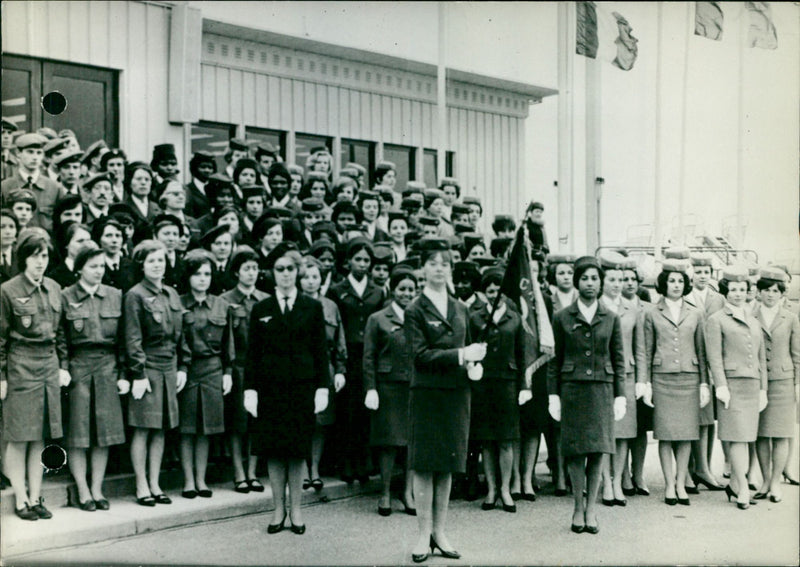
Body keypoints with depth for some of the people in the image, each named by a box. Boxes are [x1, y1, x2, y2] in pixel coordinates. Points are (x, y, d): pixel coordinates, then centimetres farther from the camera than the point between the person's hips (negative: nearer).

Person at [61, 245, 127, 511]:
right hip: (78, 367, -3)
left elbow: (123, 338, 8)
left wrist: (123, 374, 4)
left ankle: (97, 489, 14)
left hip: (108, 368, 3)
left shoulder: (115, 296, 8)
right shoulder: (66, 297, -1)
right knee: (78, 433, 0)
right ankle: (83, 491, 9)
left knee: (105, 430, 5)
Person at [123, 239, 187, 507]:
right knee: (142, 430, -2)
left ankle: (154, 485, 16)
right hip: (146, 369, -6)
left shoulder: (172, 295, 13)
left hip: (168, 369, 6)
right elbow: (133, 339, -10)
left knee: (160, 430, 9)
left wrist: (181, 368, 12)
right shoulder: (135, 296, -6)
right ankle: (142, 487, 6)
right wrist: (138, 374, -14)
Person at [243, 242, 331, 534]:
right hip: (270, 387, 1)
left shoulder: (312, 307, 5)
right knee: (273, 451, 3)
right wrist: (250, 388, -3)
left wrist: (323, 387, -3)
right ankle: (279, 508, 14)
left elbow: (320, 351, 4)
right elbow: (252, 353, 5)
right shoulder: (261, 310, 6)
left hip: (302, 386, -1)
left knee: (298, 450, 3)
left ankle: (295, 508, 13)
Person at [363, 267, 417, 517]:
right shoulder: (378, 319, 4)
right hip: (388, 386, -3)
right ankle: (385, 493, 11)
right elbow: (369, 358, 1)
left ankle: (408, 492, 12)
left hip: (416, 386, 3)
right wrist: (370, 389, -6)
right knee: (389, 441, 0)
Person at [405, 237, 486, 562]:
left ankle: (440, 532, 16)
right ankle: (424, 534, 5)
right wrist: (460, 355, -18)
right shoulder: (416, 310, -3)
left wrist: (474, 364, -2)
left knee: (447, 466, 8)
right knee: (424, 465, -2)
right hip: (427, 394, -5)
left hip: (456, 394, 5)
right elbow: (420, 355, -12)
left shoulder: (460, 310, 14)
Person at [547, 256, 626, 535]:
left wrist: (620, 395, 3)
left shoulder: (611, 319, 8)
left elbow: (619, 360, 9)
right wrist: (553, 395, 1)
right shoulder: (562, 318, 5)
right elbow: (554, 359, 6)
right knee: (575, 449, 0)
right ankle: (578, 507, 11)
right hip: (572, 388, -1)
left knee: (598, 449, -1)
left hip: (602, 389, 1)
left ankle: (591, 508, 8)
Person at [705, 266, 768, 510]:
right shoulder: (716, 320, 1)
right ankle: (743, 489, -5)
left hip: (752, 385, 6)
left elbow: (761, 358, 21)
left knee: (744, 438, 7)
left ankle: (734, 484, 17)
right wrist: (721, 386, -15)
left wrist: (763, 389, 15)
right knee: (737, 438, -8)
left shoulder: (754, 323, 20)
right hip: (731, 384, -6)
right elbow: (714, 357, -7)